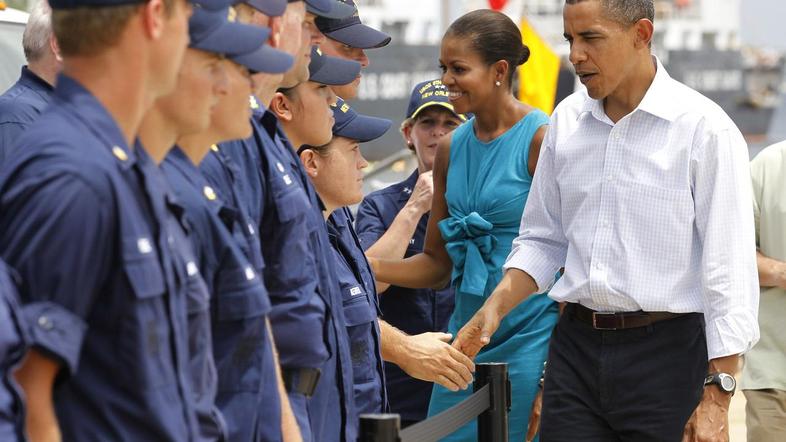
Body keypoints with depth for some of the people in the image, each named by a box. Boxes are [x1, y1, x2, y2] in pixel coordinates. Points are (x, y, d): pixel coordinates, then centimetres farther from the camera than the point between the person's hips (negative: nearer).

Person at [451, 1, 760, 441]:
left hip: (665, 352, -5)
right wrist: (495, 307, -1)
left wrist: (717, 396, -14)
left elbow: (730, 269, -10)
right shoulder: (567, 121, 9)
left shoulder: (705, 128, -8)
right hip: (577, 346, 5)